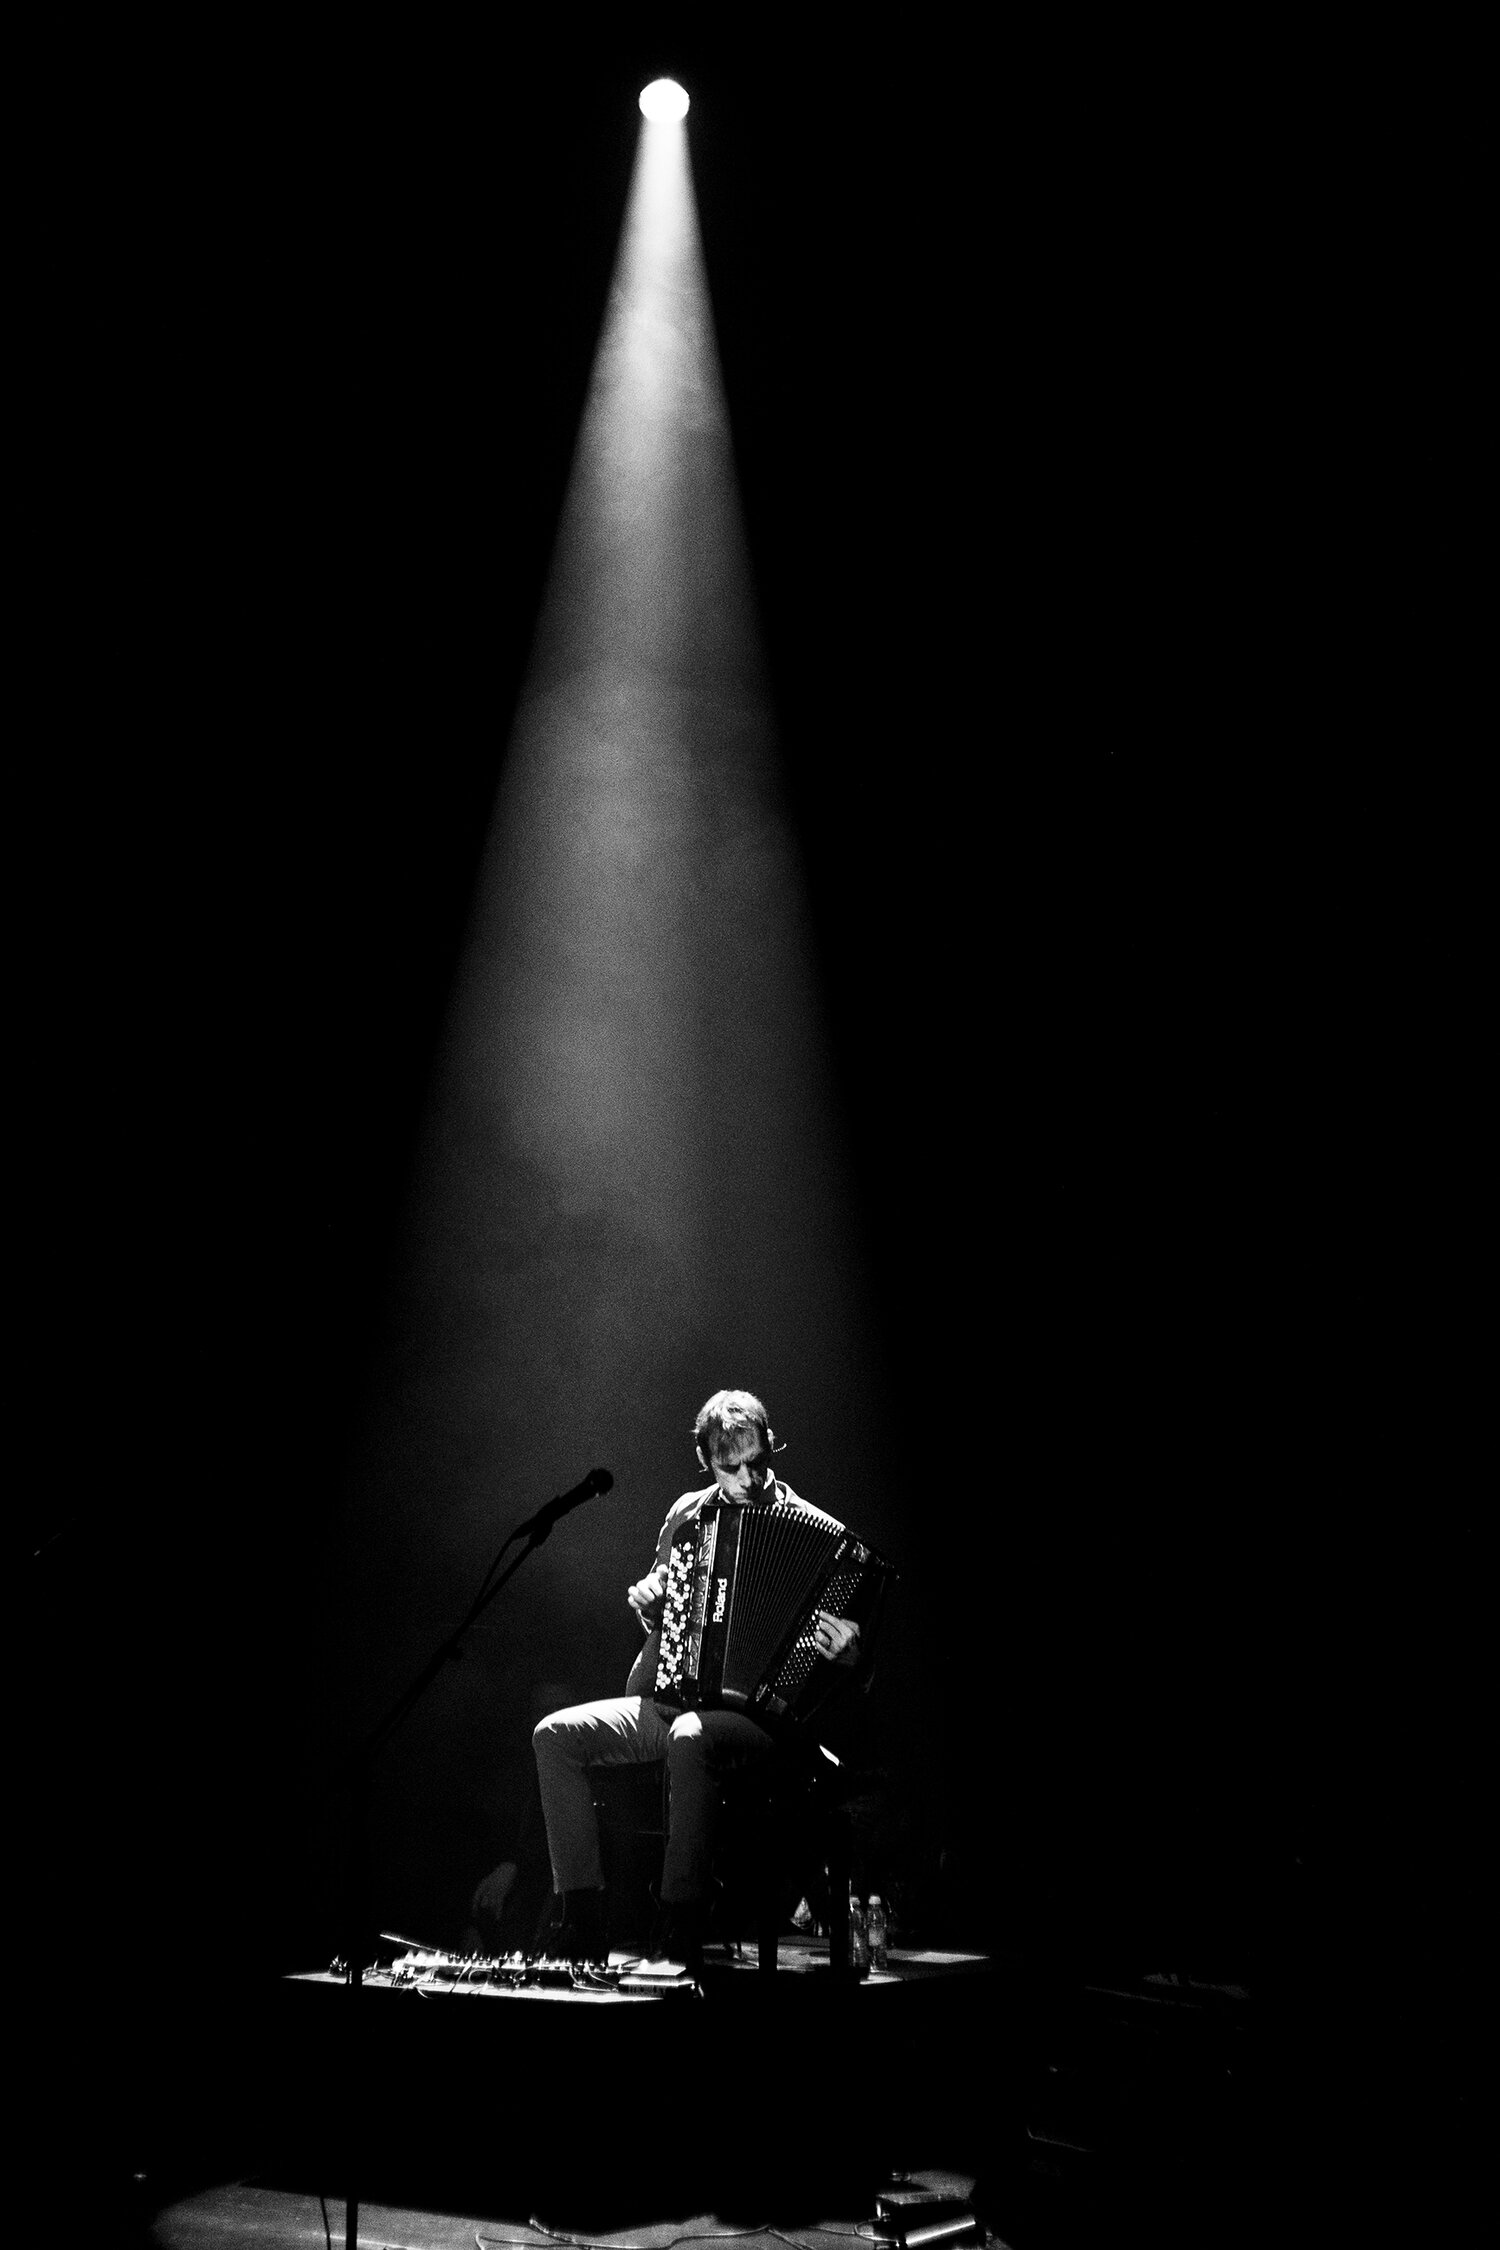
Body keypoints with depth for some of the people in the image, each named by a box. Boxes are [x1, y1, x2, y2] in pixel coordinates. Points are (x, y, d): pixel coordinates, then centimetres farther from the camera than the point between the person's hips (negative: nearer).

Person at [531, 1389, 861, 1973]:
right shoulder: (688, 1513, 11)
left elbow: (853, 1648, -4)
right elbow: (656, 1607, 26)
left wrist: (846, 1650, -28)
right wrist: (644, 1601, 3)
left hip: (756, 1711, -6)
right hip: (674, 1699, 6)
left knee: (690, 1738, -39)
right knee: (554, 1734, -12)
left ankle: (679, 1930, -29)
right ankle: (582, 1922, -9)